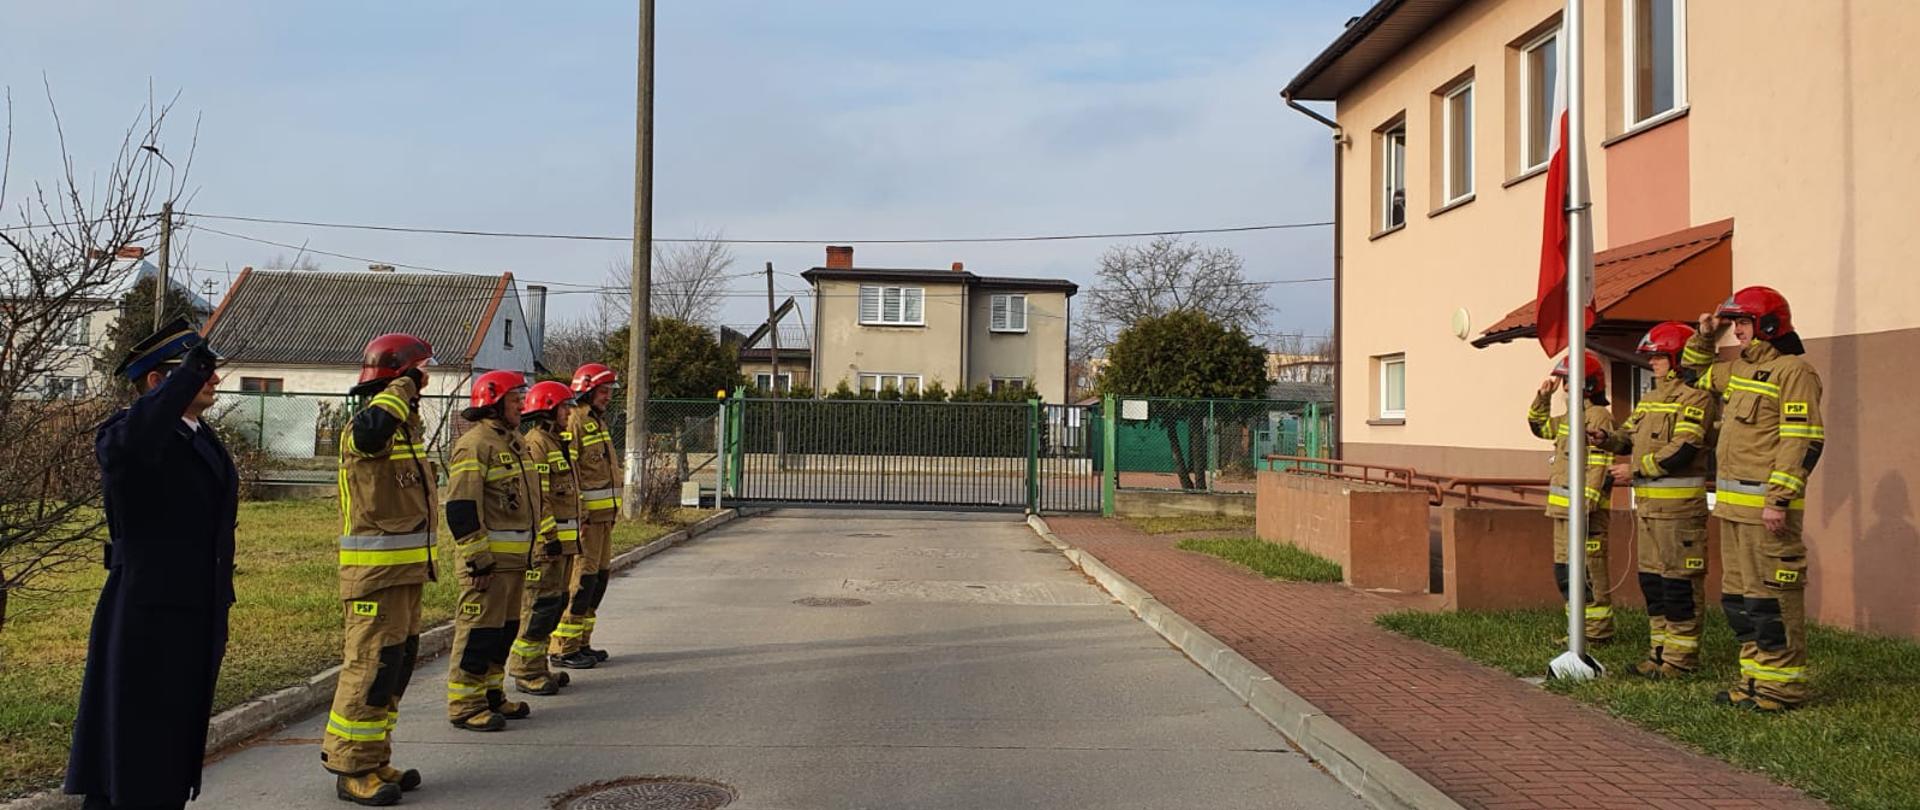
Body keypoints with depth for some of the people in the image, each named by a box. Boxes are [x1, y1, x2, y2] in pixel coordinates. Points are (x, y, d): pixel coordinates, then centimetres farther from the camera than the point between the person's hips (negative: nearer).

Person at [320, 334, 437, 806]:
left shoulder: (404, 427, 17)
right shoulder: (365, 426, -14)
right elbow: (371, 430, -42)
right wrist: (403, 386, -26)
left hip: (406, 570, 10)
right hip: (374, 572, -10)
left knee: (397, 664, 14)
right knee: (372, 666, -7)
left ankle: (375, 760, 24)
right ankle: (351, 768, 2)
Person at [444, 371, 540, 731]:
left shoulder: (513, 440, 17)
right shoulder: (474, 444, -14)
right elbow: (461, 508, -20)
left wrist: (528, 551, 24)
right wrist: (478, 559, -21)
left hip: (514, 556, 10)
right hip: (489, 558, -10)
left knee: (505, 629, 16)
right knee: (478, 630, -4)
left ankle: (491, 694, 26)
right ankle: (464, 705, 3)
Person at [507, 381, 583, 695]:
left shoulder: (556, 443, 20)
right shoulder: (534, 444, -13)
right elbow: (535, 497, -20)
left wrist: (572, 536, 25)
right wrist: (549, 536, -22)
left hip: (561, 539, 10)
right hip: (545, 541, -10)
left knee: (555, 602, 14)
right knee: (540, 604, -6)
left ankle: (538, 667, 23)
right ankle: (526, 672, 2)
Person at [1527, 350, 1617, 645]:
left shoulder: (1598, 417, -12)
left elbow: (1598, 468, -19)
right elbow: (1539, 425, 35)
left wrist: (1584, 507, -24)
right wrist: (1543, 398, 19)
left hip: (1584, 511, -10)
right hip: (1563, 510, 10)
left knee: (1588, 573, -6)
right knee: (1564, 571, 14)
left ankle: (1598, 633, 0)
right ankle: (1580, 629, 22)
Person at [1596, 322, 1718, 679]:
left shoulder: (1695, 398, -10)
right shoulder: (1649, 399, 18)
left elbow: (1682, 451, -19)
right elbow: (1629, 437, 16)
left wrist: (1635, 469, -17)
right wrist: (1606, 439, -5)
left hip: (1679, 503, -9)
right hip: (1647, 502, 9)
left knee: (1679, 580, -4)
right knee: (1651, 577, 13)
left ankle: (1682, 658, 2)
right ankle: (1661, 650, 22)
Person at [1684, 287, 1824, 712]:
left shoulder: (1793, 370, -10)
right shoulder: (1737, 368, 17)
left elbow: (1804, 441, -17)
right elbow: (1695, 371, 38)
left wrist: (1779, 499, -22)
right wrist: (1705, 337, 20)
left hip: (1766, 506, -9)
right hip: (1732, 503, 9)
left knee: (1770, 596, -6)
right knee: (1737, 595, 13)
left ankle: (1783, 684, 2)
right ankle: (1755, 677, 21)